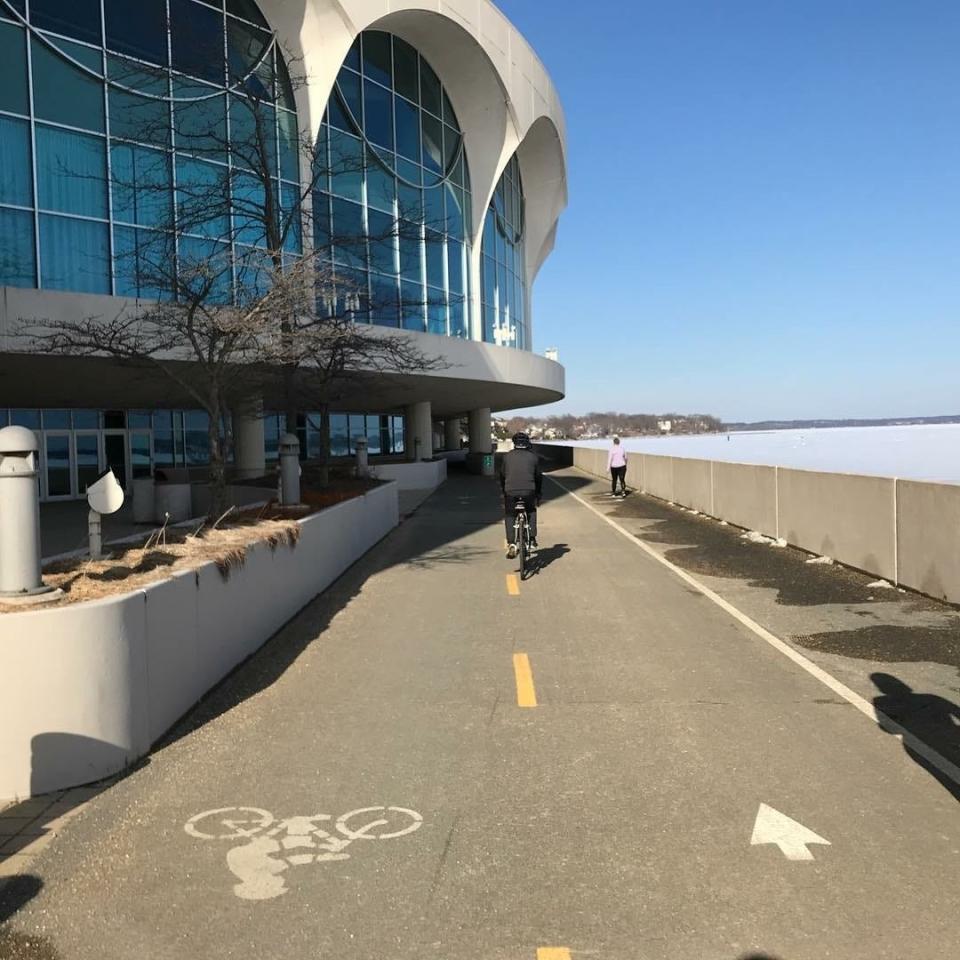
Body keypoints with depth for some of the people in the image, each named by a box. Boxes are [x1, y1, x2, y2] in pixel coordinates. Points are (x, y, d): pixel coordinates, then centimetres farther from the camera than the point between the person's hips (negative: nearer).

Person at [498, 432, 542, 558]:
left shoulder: (507, 456, 11)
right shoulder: (533, 457, 10)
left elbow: (502, 475, 16)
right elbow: (538, 476, 15)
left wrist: (503, 493, 27)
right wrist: (538, 495, 24)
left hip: (510, 492, 0)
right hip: (529, 491, 0)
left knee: (509, 517, 12)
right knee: (531, 512, 26)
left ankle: (511, 543, -5)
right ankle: (532, 539, 17)